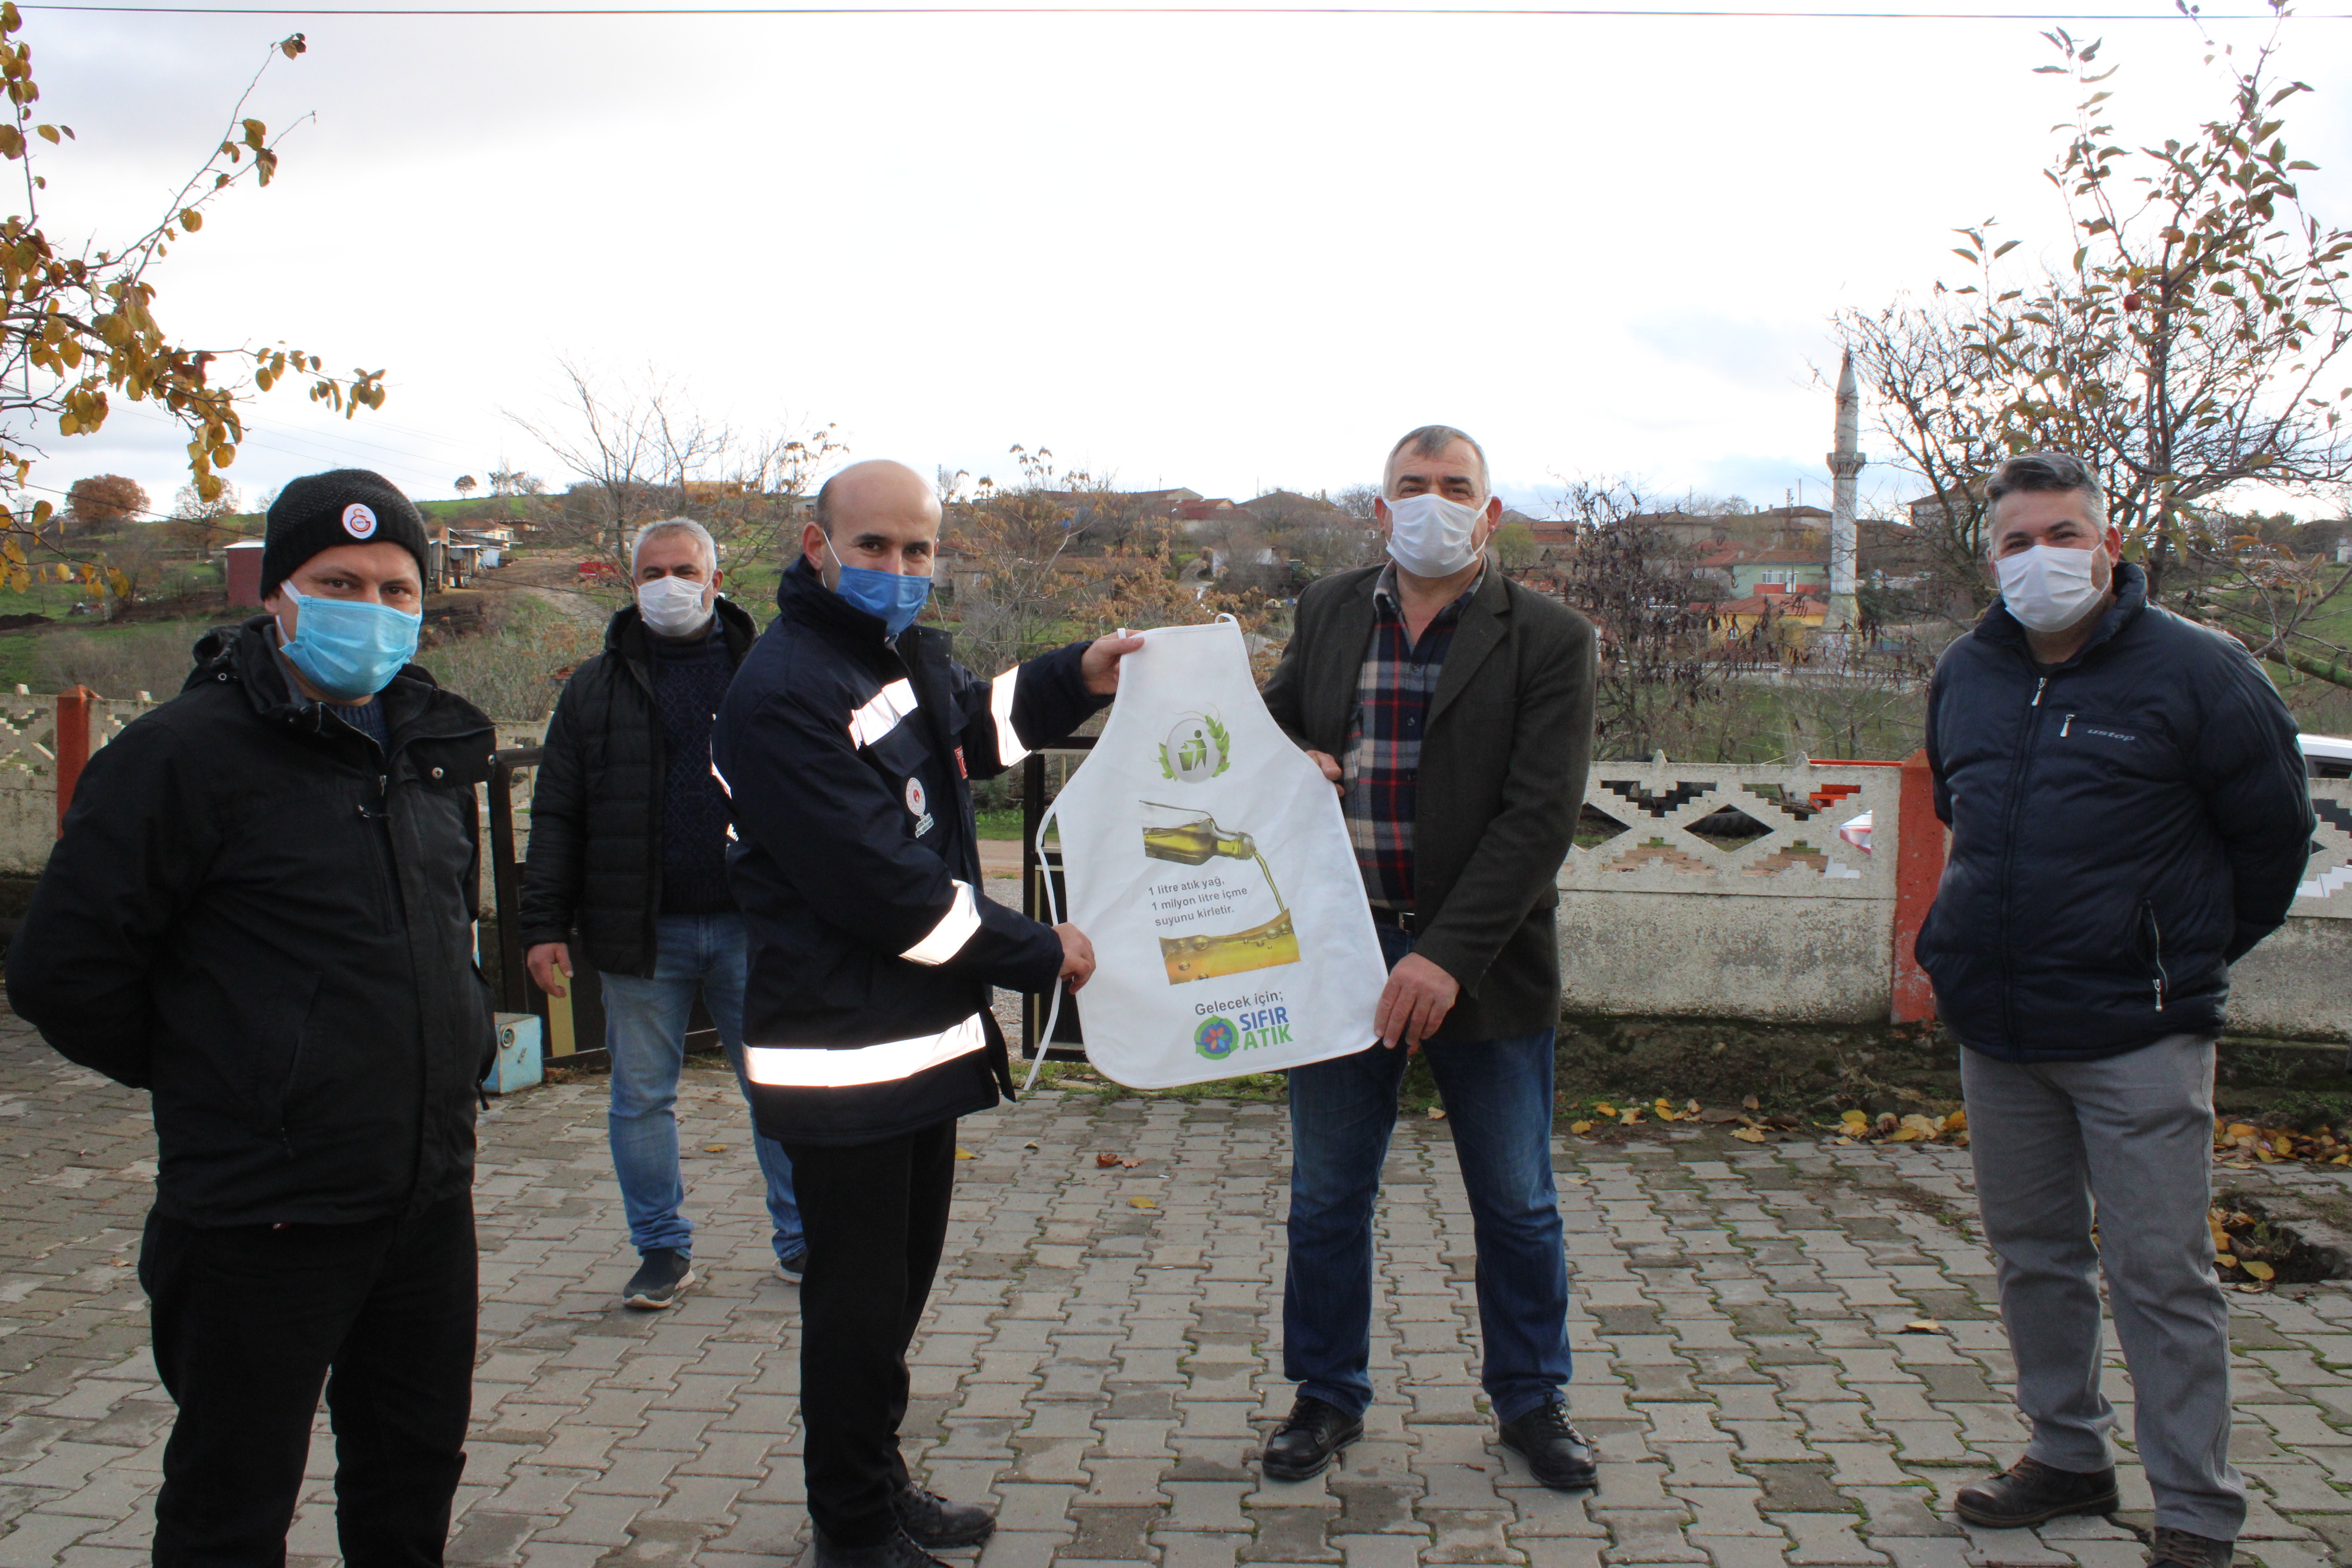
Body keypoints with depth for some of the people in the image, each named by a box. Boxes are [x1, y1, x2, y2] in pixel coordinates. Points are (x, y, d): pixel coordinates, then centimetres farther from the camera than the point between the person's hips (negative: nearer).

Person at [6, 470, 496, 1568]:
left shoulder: (437, 745, 9)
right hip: (263, 1216, -6)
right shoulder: (187, 750, -14)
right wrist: (203, 1075, -1)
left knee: (417, 1463, 21)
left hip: (430, 1190, 6)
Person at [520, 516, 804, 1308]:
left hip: (749, 925, -1)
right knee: (642, 1096, 8)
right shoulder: (597, 686, 7)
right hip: (640, 934, 1)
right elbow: (557, 816, 6)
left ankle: (801, 1240, 19)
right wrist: (545, 925, -1)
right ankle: (663, 1250, 22)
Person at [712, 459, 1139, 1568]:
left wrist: (1077, 677, 12)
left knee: (902, 1277, 21)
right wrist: (1038, 954, -16)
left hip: (922, 1038, 10)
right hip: (843, 1056, -10)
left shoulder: (907, 654, 10)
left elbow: (976, 725, 31)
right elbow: (878, 884, -25)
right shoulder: (786, 690, -21)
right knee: (860, 1300, 3)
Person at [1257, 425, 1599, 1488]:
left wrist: (1447, 958, -22)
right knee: (1326, 1199, 14)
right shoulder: (1329, 612, 6)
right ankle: (1327, 1397, 32)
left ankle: (1532, 1399, 33)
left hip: (1482, 966, -3)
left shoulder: (1547, 640, -7)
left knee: (1517, 1207, 13)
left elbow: (1540, 816, -15)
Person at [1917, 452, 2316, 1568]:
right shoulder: (1965, 676, 9)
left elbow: (2272, 830, 3)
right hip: (1996, 1029, 6)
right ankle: (2067, 1457, 30)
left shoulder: (2195, 672, -8)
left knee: (2160, 1275, -1)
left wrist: (2192, 953, 11)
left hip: (2138, 1032, -6)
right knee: (2032, 1256, 15)